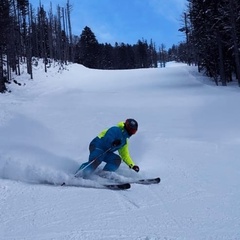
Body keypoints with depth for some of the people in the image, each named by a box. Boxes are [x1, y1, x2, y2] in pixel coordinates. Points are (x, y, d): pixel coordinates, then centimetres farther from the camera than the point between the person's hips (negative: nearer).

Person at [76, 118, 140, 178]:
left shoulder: (124, 141, 19)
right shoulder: (115, 130, -6)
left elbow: (125, 155, 24)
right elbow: (106, 140, -20)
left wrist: (132, 165, 17)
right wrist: (113, 143, -40)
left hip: (106, 152, 9)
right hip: (97, 146, -9)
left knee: (117, 159, -10)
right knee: (95, 162, -30)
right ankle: (77, 176, -35)